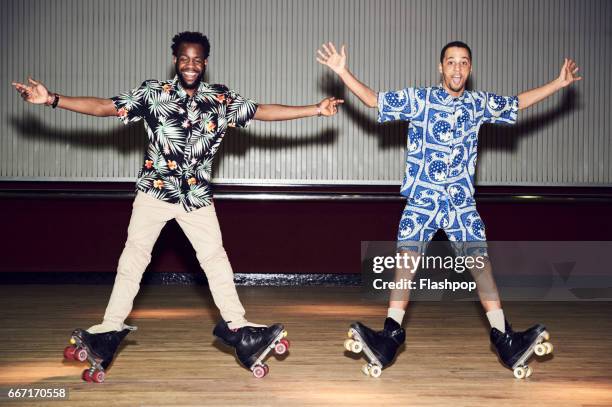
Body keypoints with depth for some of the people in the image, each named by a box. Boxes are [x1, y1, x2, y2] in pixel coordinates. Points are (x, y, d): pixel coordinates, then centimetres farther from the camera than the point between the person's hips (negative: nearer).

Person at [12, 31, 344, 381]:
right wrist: (52, 99, -16)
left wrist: (316, 109, -6)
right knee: (134, 254, 0)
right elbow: (103, 107, -7)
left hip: (198, 195, 2)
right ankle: (112, 327, 5)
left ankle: (235, 324, 15)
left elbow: (264, 111, 0)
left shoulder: (222, 99, 0)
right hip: (155, 190, -1)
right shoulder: (152, 94, -5)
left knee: (215, 256, 5)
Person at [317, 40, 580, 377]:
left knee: (480, 259, -6)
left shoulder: (479, 104, 7)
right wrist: (343, 72, -11)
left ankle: (503, 338, -5)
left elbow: (519, 102, 22)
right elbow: (374, 99, -1)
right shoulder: (418, 99, -1)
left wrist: (559, 83, 22)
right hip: (422, 198, -2)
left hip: (462, 200, 2)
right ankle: (391, 336, -10)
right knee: (407, 257, -11)